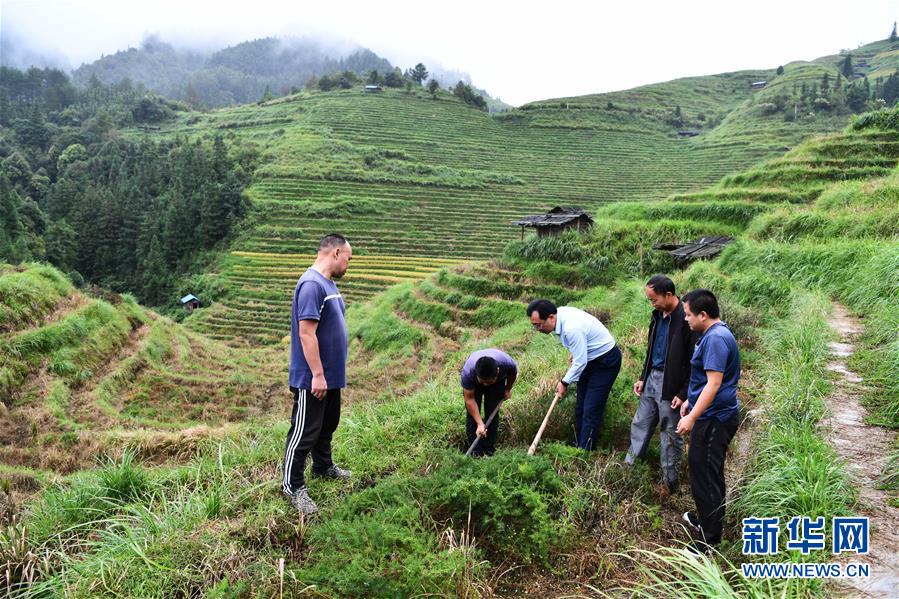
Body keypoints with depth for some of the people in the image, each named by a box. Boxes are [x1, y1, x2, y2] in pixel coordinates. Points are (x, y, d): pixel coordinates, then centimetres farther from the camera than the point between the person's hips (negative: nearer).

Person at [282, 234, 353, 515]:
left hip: (331, 375, 10)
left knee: (327, 424, 24)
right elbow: (306, 333, -26)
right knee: (304, 432, 2)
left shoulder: (327, 283, 10)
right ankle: (293, 486, 14)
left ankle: (323, 466, 42)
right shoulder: (311, 284, -22)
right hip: (313, 379, -10)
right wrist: (317, 375, -24)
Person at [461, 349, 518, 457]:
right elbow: (469, 399, -33)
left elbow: (513, 373, -12)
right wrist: (480, 424, -38)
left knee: (492, 412, -7)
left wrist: (508, 390, 2)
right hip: (474, 383, -1)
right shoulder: (468, 372, -43)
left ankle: (490, 448, 6)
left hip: (498, 383, 1)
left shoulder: (507, 363, -40)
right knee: (472, 413, -10)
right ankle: (475, 449, 1)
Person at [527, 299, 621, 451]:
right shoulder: (560, 312, -8)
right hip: (589, 357, 10)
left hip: (606, 361, -10)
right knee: (580, 407, 14)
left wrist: (565, 382, -14)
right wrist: (574, 353, 16)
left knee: (591, 410, -10)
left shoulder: (572, 328, -35)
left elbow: (580, 362, -27)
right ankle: (578, 446, 23)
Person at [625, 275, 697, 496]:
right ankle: (629, 466, 30)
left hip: (671, 385, -7)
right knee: (640, 424, 16)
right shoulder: (658, 315, 5)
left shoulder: (687, 320, -20)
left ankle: (670, 482, 21)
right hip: (652, 378, 8)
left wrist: (684, 394, -17)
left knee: (671, 435, 6)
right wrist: (643, 377, 15)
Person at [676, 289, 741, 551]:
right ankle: (705, 520, 39)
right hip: (711, 415, 10)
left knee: (706, 475, -2)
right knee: (702, 470, 22)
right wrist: (690, 400, 24)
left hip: (713, 419, -10)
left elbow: (714, 383, -27)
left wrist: (692, 417, -25)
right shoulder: (713, 334, 11)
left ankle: (709, 540, 9)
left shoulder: (716, 339, -22)